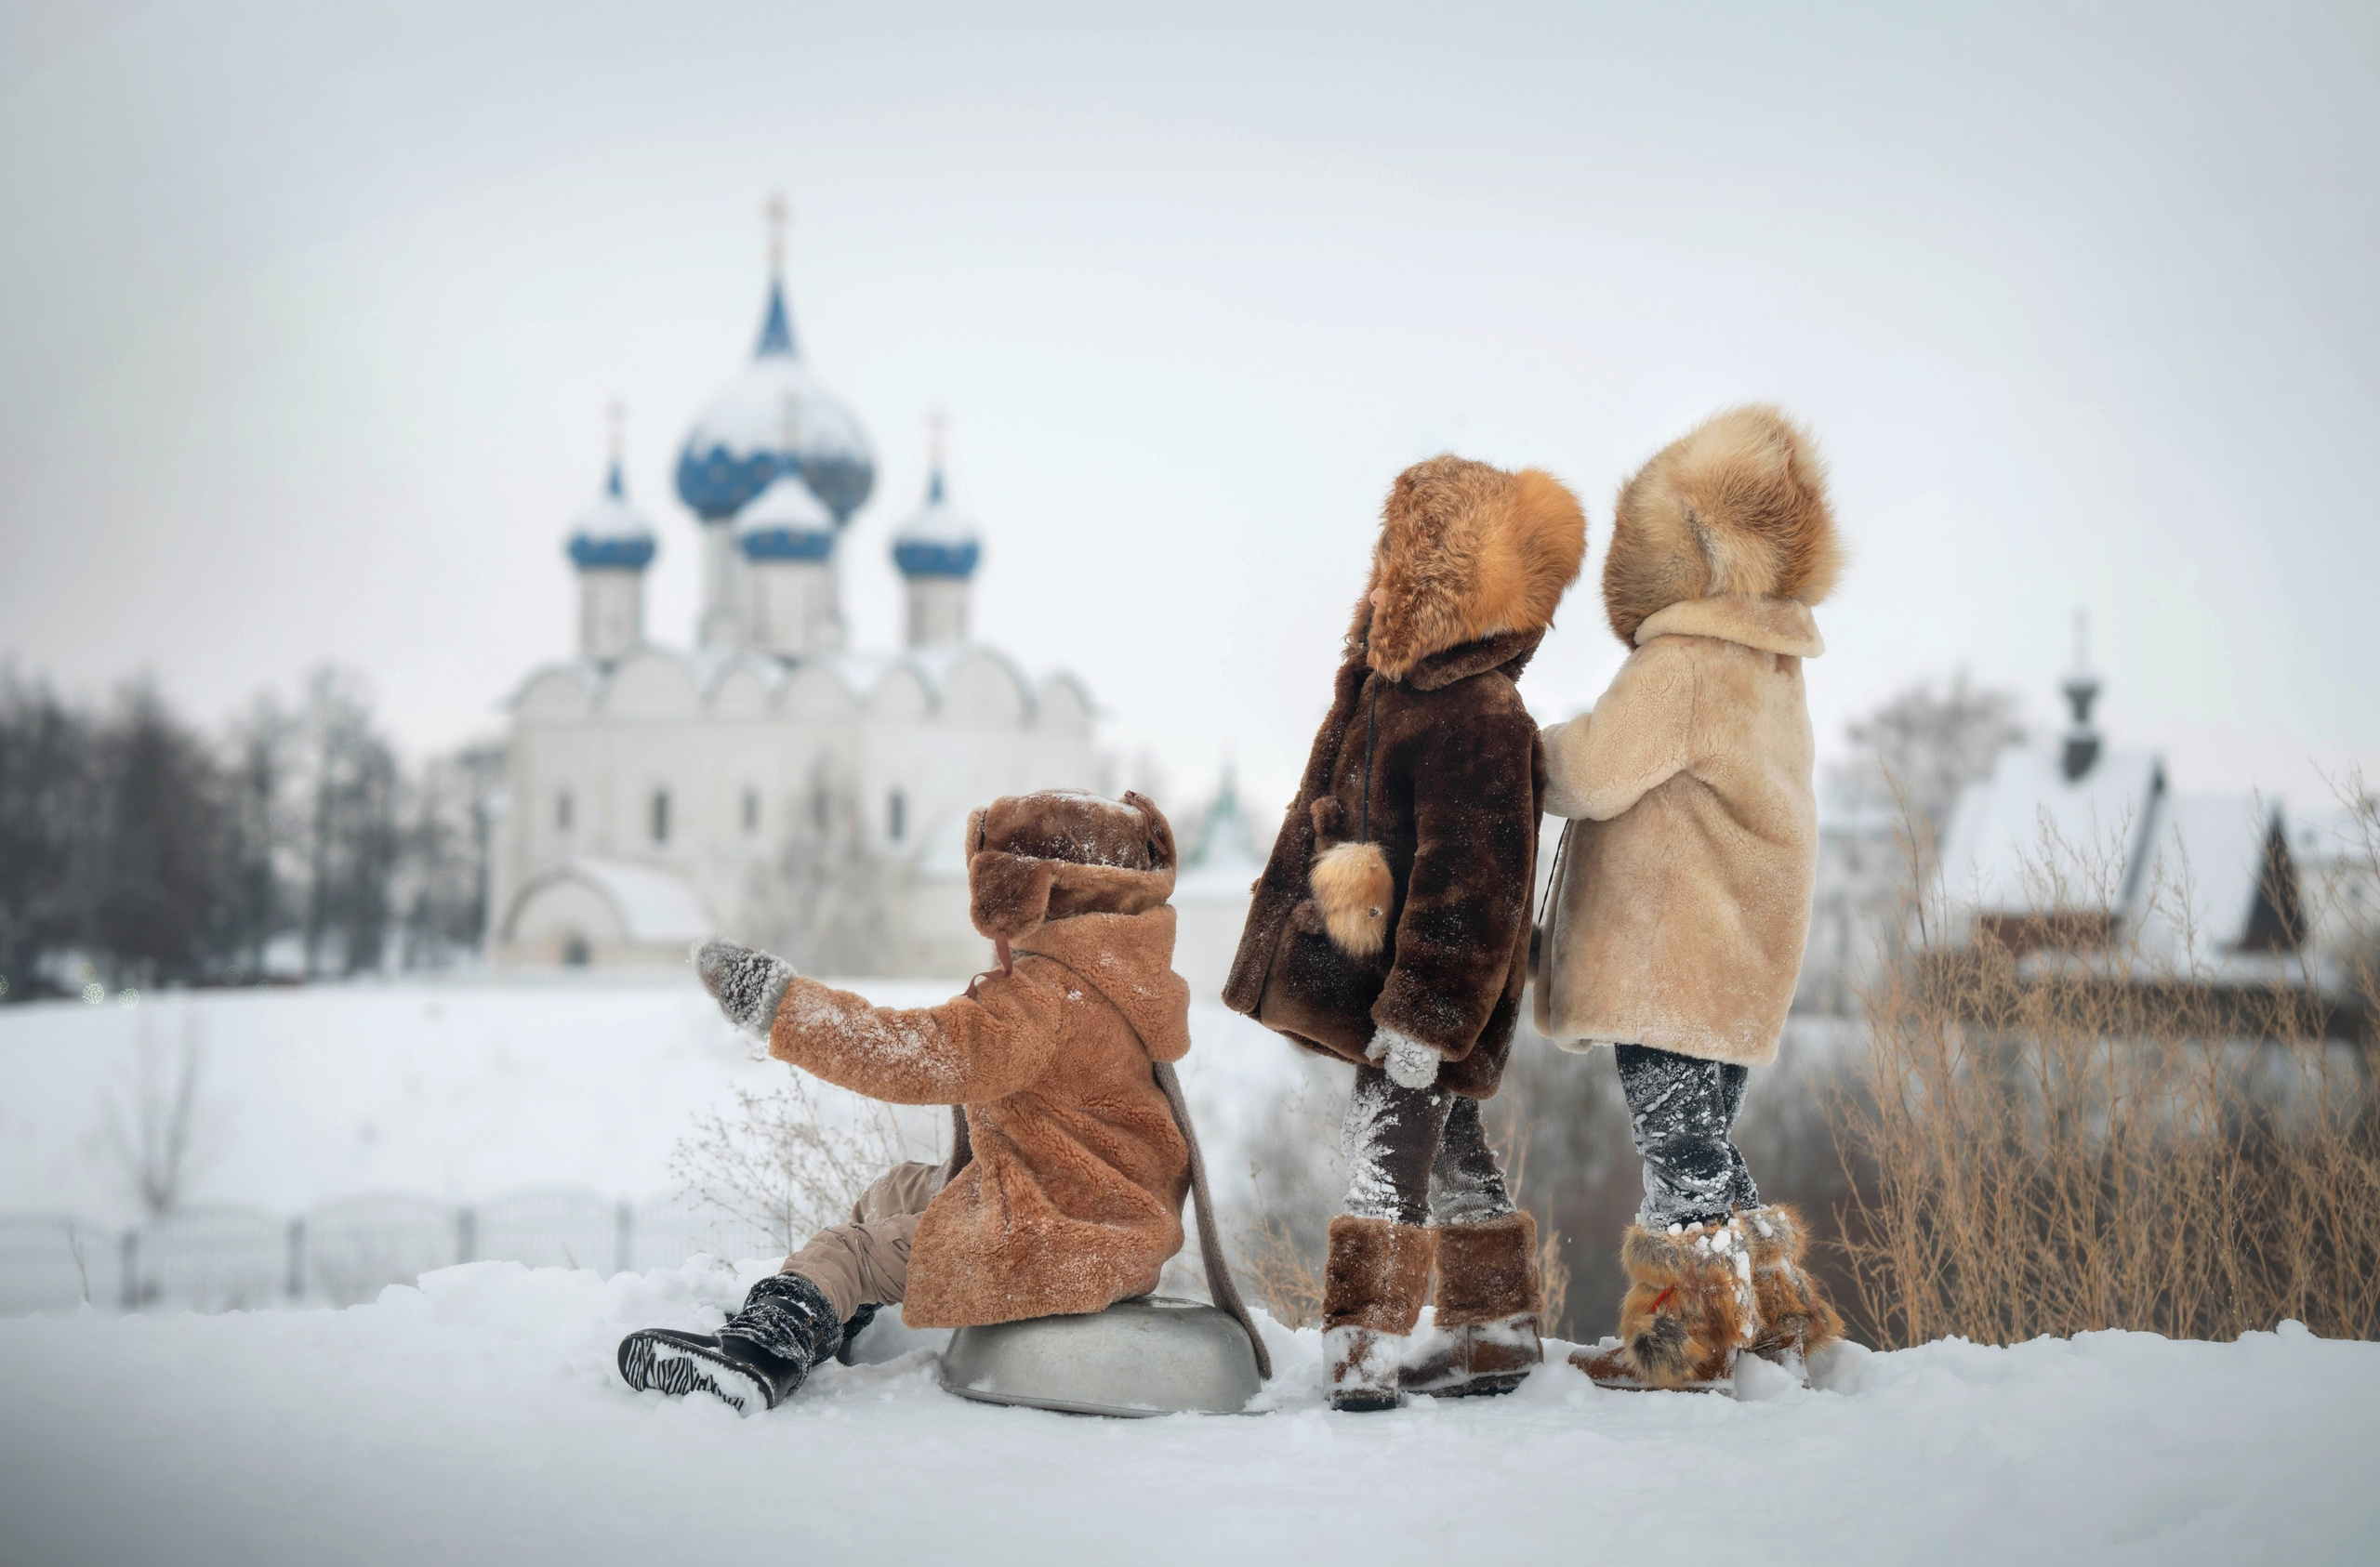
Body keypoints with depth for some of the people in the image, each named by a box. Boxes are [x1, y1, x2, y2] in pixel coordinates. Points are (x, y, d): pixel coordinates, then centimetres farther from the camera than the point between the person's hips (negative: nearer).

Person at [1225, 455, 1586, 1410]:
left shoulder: (1478, 720, -21)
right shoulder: (1384, 678, 8)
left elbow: (1467, 885, -23)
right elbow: (1327, 813, 19)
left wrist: (1419, 1016, -23)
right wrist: (1281, 952, 23)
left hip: (1434, 977, -10)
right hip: (1370, 971, 10)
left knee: (1389, 1145, -13)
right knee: (1449, 1151, 16)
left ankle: (1363, 1355, -11)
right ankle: (1498, 1335, 27)